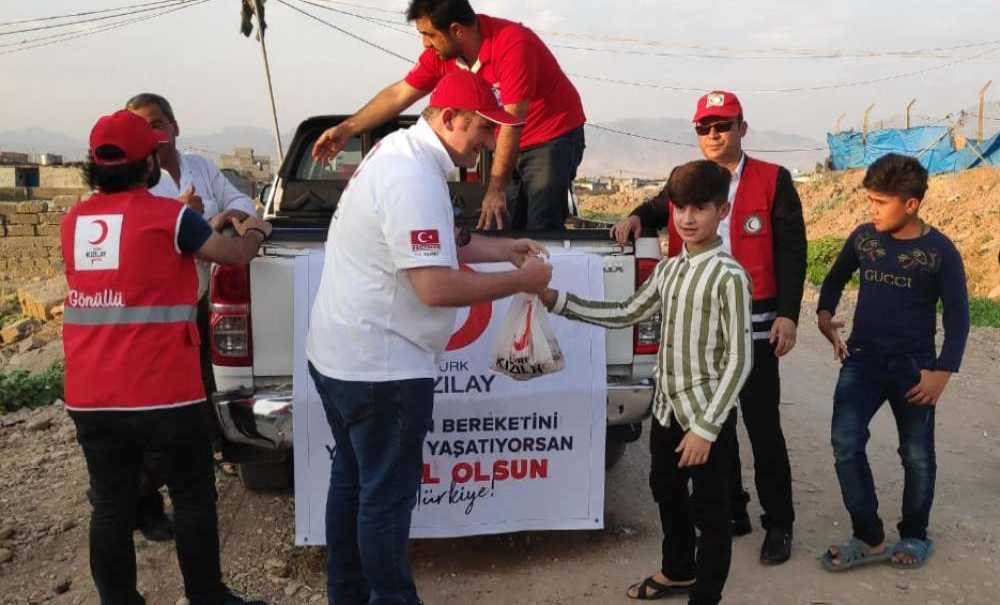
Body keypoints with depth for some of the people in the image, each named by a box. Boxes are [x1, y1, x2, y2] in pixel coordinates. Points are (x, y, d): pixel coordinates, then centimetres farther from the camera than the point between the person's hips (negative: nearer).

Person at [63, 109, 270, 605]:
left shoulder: (73, 221, 9)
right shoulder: (167, 216, -8)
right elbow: (235, 256, 4)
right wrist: (254, 232, 25)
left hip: (89, 398, 5)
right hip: (161, 395, -5)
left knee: (110, 506, 12)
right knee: (193, 499, 9)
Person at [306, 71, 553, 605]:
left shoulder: (399, 150, 9)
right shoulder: (414, 180, -23)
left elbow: (429, 243, 20)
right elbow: (436, 287, -28)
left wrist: (498, 248, 10)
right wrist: (520, 281, -17)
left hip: (340, 354, 11)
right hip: (380, 367, -11)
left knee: (352, 480, 20)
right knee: (387, 496, 4)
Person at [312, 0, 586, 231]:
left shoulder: (512, 43, -27)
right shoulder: (440, 54, -7)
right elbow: (398, 95, 3)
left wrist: (496, 188, -30)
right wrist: (346, 129, 2)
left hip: (554, 137, -6)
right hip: (509, 143, 7)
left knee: (541, 231, -15)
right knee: (499, 228, 2)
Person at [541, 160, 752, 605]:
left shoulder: (729, 276, -17)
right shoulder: (667, 270, 5)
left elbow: (738, 361, -17)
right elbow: (625, 314, 14)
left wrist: (706, 427, -19)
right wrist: (557, 301, 6)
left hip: (708, 417, -8)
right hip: (667, 408, 8)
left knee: (709, 510, 7)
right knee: (667, 493, 24)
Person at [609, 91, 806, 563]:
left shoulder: (773, 181, -3)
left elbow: (792, 251, -6)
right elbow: (660, 210, 28)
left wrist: (787, 315, -14)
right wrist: (638, 217, 4)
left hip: (753, 324, -5)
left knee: (762, 427, 1)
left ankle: (779, 524, 15)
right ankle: (730, 513, 28)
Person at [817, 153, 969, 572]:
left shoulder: (939, 251, -9)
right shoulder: (863, 237, 1)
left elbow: (957, 316, -6)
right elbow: (836, 277, 20)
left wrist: (943, 371, -12)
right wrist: (824, 312, 4)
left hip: (914, 367, -2)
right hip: (862, 360, 3)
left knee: (917, 456, 10)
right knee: (846, 445, -9)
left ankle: (914, 535, 30)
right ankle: (869, 538, 5)